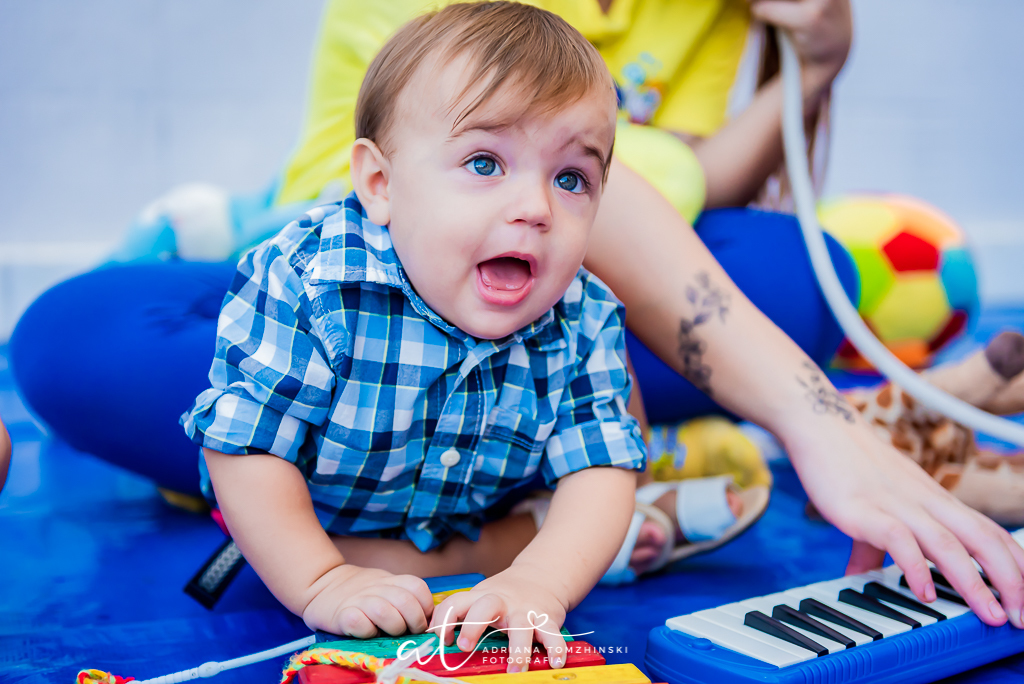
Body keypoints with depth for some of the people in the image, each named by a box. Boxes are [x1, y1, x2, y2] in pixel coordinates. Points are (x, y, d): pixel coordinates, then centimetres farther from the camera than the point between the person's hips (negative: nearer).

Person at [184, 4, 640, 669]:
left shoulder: (583, 323, -25)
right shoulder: (308, 284, -36)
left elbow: (598, 475, -29)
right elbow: (248, 453, -31)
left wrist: (537, 583, -47)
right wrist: (321, 585, -36)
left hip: (482, 519, 1)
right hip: (313, 517, -1)